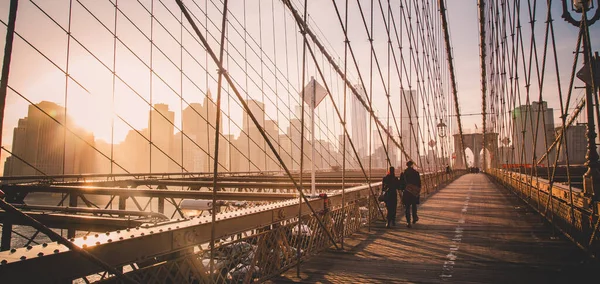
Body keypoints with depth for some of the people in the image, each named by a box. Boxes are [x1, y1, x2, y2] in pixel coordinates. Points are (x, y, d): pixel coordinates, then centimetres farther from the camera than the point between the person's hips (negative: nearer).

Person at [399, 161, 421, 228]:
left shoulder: (403, 173, -2)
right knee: (414, 205, 22)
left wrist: (402, 190, 13)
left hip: (406, 192, -1)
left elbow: (401, 183, 1)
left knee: (407, 207, 2)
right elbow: (419, 183, 0)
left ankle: (408, 222, -3)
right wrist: (419, 192, 8)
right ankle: (414, 218, 34)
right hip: (415, 192, 1)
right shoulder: (416, 173, -3)